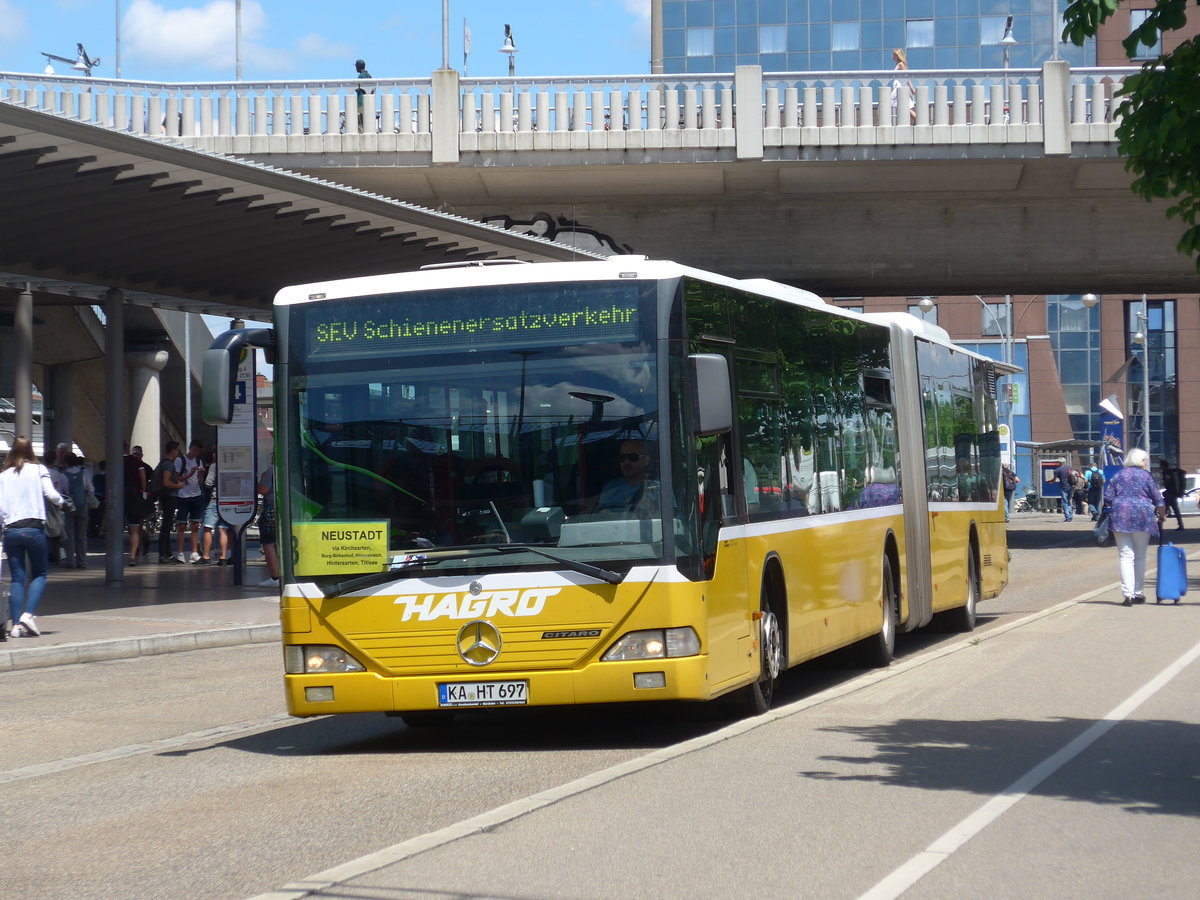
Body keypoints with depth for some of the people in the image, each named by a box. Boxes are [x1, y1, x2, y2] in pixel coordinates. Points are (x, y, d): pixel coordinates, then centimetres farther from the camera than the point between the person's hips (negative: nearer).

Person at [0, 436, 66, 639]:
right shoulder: (39, 470, 2)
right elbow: (51, 494, -7)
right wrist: (63, 503, 12)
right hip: (34, 528, -3)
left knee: (17, 578, 7)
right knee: (39, 575, 8)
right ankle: (28, 614, -12)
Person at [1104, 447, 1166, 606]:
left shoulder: (1118, 475, 9)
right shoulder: (1146, 476, 2)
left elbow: (1108, 498, 6)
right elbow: (1157, 499, 3)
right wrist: (1162, 515, 18)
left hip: (1120, 517, 1)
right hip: (1142, 517, -1)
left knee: (1126, 556, -2)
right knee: (1140, 557, 11)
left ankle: (1128, 594, -14)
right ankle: (1139, 593, 15)